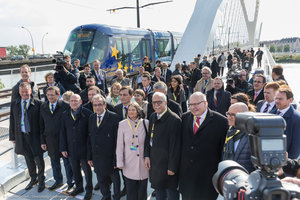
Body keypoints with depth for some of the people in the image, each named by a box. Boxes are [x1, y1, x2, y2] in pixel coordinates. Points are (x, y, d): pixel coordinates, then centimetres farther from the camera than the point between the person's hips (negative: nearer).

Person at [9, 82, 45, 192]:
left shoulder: (37, 103, -9)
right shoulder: (14, 104, 3)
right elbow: (12, 121, 8)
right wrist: (12, 137, 7)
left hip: (35, 136, -3)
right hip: (21, 136, 4)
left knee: (39, 159, 6)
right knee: (29, 159, 18)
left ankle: (41, 180, 28)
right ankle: (33, 179, 38)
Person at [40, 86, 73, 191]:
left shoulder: (65, 106, -12)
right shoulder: (43, 106, 3)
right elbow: (41, 125, 7)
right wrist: (42, 141, 5)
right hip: (50, 140, 5)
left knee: (67, 162, 8)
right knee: (54, 162, 19)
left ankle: (70, 182, 26)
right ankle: (58, 181, 39)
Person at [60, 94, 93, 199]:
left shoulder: (87, 114, -12)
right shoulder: (65, 114, 3)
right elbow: (63, 133, 6)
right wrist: (63, 148, 3)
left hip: (84, 149, -4)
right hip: (71, 149, 4)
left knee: (87, 170, 10)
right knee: (75, 170, 18)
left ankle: (89, 189, 28)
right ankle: (78, 187, 39)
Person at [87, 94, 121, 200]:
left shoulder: (114, 117, -14)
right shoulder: (91, 118, 4)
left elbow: (118, 139, -15)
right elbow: (90, 139, 8)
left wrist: (116, 159, -16)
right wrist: (89, 157, 7)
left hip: (110, 158, -5)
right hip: (97, 158, 5)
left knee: (115, 179, 15)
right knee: (101, 180, 21)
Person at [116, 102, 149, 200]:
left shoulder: (145, 123, -2)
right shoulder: (122, 124, -2)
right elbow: (120, 145, 1)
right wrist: (120, 162, 0)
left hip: (143, 161, 1)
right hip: (129, 163, 0)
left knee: (142, 189, 12)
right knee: (131, 192, 7)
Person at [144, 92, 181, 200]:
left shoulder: (174, 120, -20)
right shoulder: (152, 117, 5)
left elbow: (175, 146, -20)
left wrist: (172, 167, -18)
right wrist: (147, 156, 3)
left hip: (167, 164, -7)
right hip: (154, 163, 7)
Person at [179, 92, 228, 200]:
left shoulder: (220, 121, -9)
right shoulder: (185, 118, 4)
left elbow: (224, 148, -6)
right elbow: (180, 143, 9)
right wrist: (179, 165, 8)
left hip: (208, 175, -4)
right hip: (186, 173, 4)